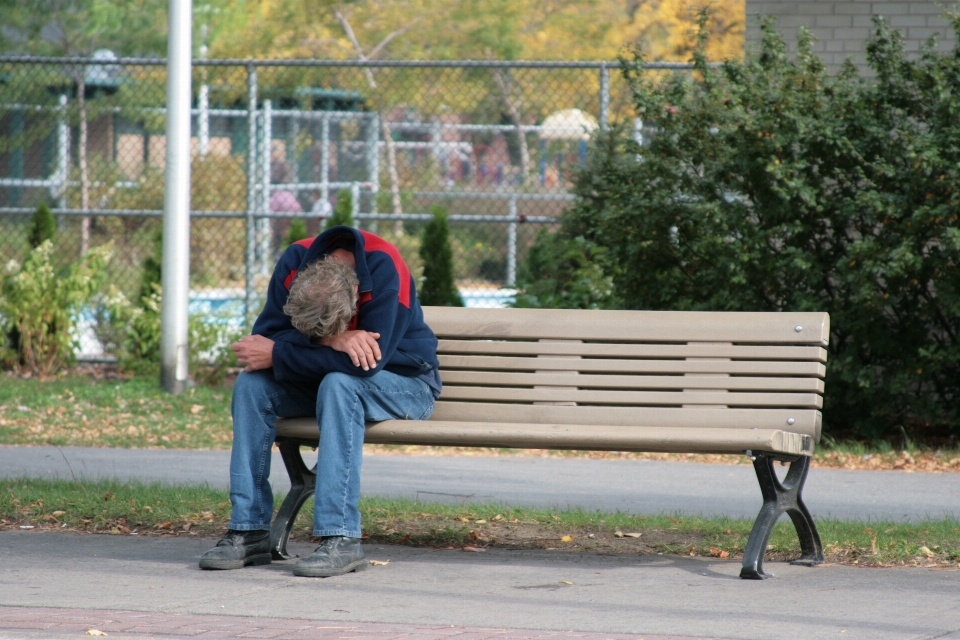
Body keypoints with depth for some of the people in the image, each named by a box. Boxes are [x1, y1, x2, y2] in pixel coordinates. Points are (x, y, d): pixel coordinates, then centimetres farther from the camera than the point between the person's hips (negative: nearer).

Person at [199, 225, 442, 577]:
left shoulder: (384, 269, -30)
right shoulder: (294, 262, -16)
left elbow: (366, 360, -33)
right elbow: (266, 335, -18)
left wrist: (277, 355, -29)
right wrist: (329, 340, -35)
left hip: (404, 383, -5)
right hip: (326, 381, 5)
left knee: (339, 384, -36)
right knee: (250, 384, -19)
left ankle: (341, 539, -37)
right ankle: (249, 530, -19)